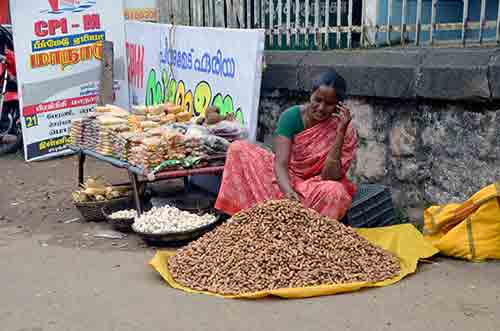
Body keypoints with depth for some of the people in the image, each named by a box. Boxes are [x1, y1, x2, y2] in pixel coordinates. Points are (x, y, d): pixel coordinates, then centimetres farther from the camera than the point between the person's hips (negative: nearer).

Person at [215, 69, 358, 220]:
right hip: (284, 178, 2)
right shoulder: (291, 116, -15)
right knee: (238, 149, -17)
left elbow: (329, 177, -23)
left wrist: (340, 132, -30)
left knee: (336, 191, -36)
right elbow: (280, 163, -24)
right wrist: (289, 192, -45)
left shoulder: (346, 132, -16)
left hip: (314, 188, -1)